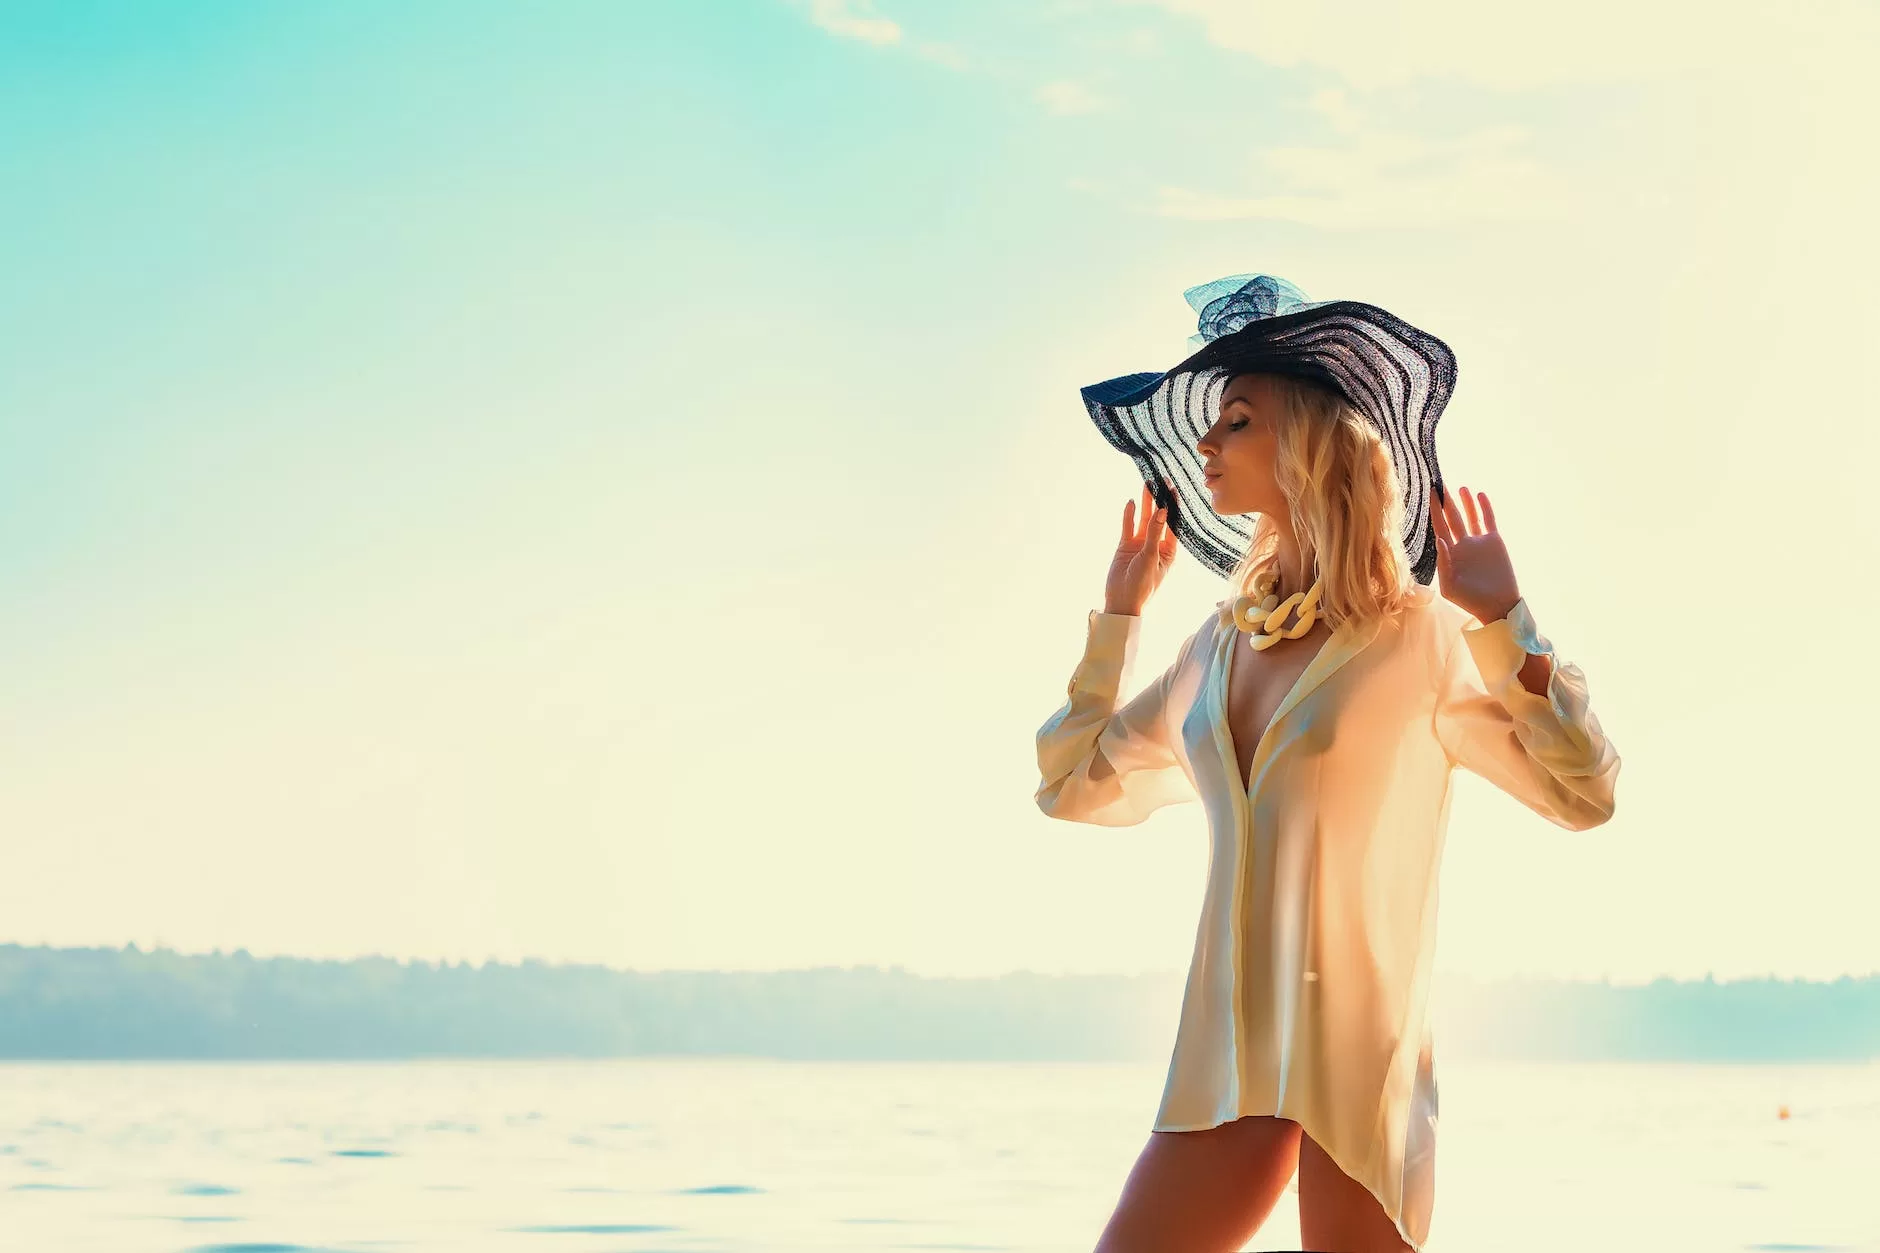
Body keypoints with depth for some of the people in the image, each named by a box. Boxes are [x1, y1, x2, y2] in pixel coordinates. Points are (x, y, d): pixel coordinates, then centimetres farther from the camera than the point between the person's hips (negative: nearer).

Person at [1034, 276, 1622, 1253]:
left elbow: (1585, 794, -8)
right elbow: (1070, 786, 21)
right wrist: (1116, 614, 20)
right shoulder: (1221, 644, 13)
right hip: (1224, 1061, 6)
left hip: (1359, 1064, -5)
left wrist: (1505, 621, -14)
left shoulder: (1418, 632, -3)